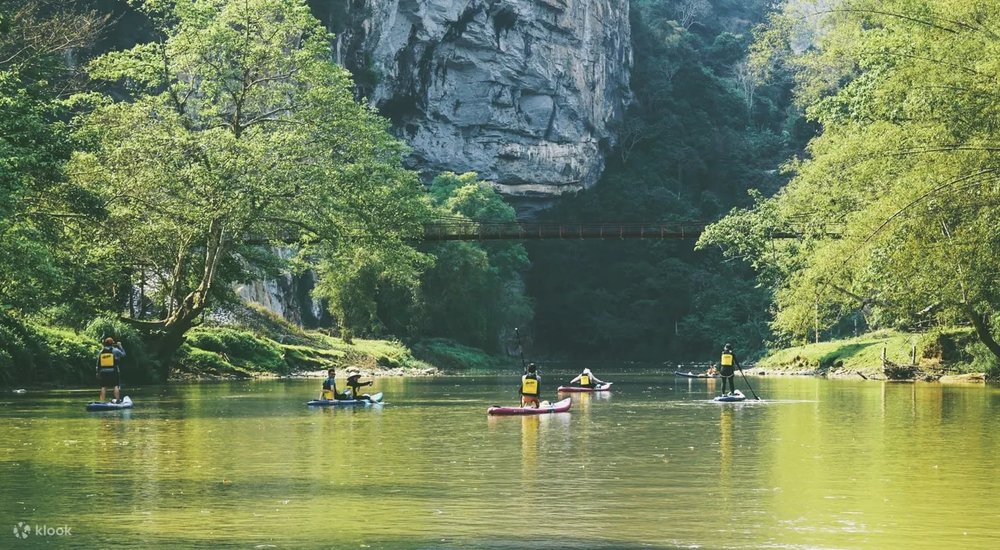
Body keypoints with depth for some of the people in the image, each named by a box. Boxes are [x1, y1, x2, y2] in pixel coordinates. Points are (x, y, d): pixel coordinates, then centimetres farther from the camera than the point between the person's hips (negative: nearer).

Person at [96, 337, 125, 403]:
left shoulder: (101, 352, 8)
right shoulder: (115, 350, -3)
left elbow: (98, 364, 9)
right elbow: (123, 354, 12)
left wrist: (98, 373, 14)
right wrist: (120, 346, 22)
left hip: (103, 372, 3)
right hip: (114, 371, -3)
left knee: (103, 387, 7)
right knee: (116, 386, 2)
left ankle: (102, 401, 4)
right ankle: (117, 400, -2)